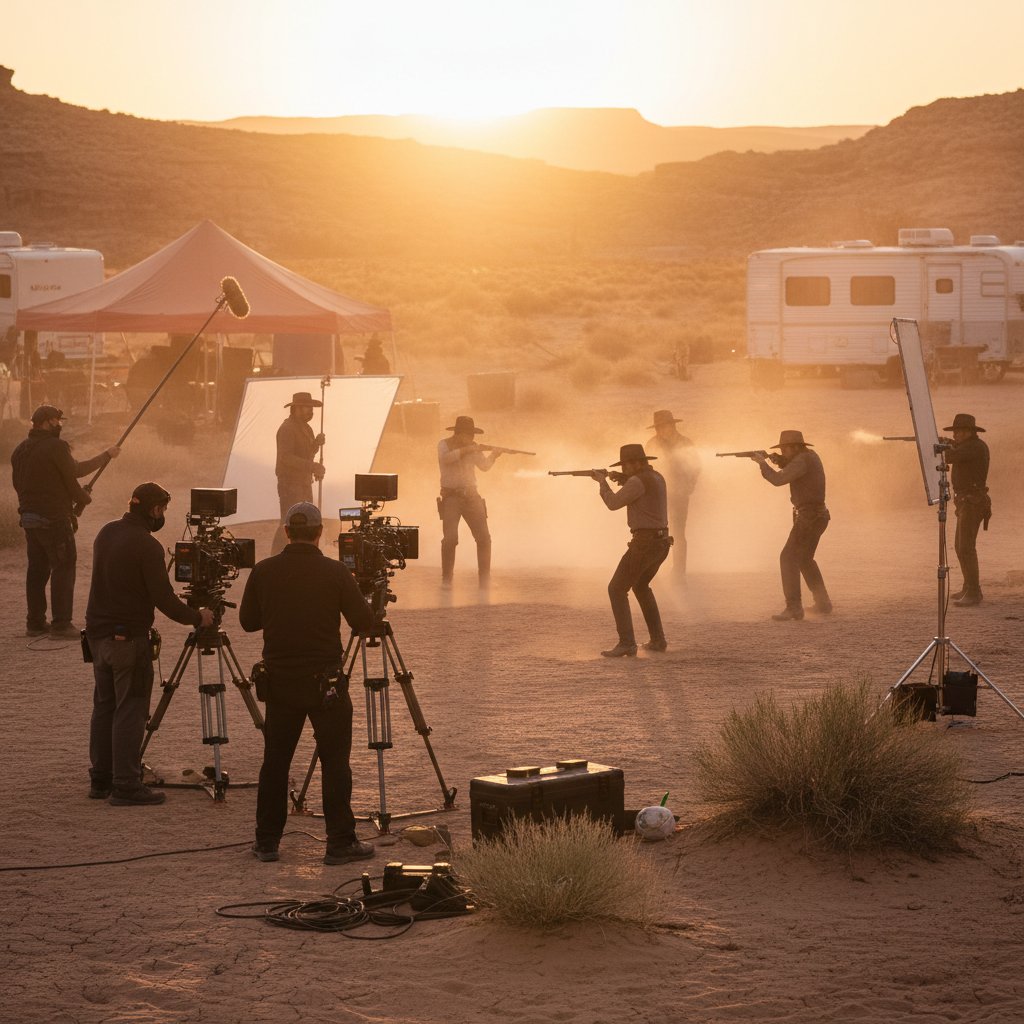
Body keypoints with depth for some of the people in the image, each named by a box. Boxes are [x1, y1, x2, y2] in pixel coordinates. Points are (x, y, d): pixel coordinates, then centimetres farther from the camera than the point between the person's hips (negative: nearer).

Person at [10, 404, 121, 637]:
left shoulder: (20, 450, 11)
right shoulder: (56, 447, -13)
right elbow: (72, 476, -11)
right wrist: (84, 499, 9)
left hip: (28, 517, 8)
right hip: (54, 519, -8)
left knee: (37, 568, 12)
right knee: (64, 568, -3)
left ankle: (35, 623, 15)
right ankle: (61, 624, -7)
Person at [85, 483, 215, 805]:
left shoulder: (106, 533, 7)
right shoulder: (146, 546, -18)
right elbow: (163, 599, -17)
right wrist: (197, 617, -2)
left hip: (98, 632, 8)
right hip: (128, 637, -8)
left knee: (104, 706, 14)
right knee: (130, 710, -3)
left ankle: (101, 780, 19)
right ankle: (126, 785, -3)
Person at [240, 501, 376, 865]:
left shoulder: (264, 572, -1)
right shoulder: (334, 572, -9)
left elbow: (248, 621, 9)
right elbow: (364, 622, -4)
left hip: (279, 681, 3)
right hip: (325, 681, -3)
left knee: (275, 761, 11)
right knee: (335, 761, 3)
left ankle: (266, 842, 15)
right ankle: (340, 843, 2)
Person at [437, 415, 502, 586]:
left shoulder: (473, 447, 9)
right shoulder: (444, 444, -3)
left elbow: (484, 466, 7)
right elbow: (446, 458, -24)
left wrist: (494, 455, -10)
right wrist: (466, 450, -25)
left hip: (471, 496, 4)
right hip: (451, 496, -4)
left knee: (484, 538, -3)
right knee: (450, 539, -16)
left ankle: (485, 578, 5)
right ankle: (446, 578, -4)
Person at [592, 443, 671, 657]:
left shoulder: (638, 481, -15)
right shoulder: (657, 477, 16)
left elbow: (613, 503, -11)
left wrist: (603, 481, 4)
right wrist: (623, 481, 19)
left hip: (644, 543, -10)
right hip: (661, 543, 10)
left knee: (617, 589, -5)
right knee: (640, 586, 29)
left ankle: (626, 644, -13)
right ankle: (658, 640, 25)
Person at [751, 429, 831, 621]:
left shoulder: (802, 460, -19)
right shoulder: (810, 455, 11)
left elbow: (778, 479, -26)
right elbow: (791, 471, 25)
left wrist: (762, 463, -12)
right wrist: (779, 461, 6)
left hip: (808, 517, -11)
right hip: (817, 516, 11)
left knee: (788, 558, -11)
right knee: (804, 559, 23)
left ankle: (793, 607, -17)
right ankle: (823, 603, 26)